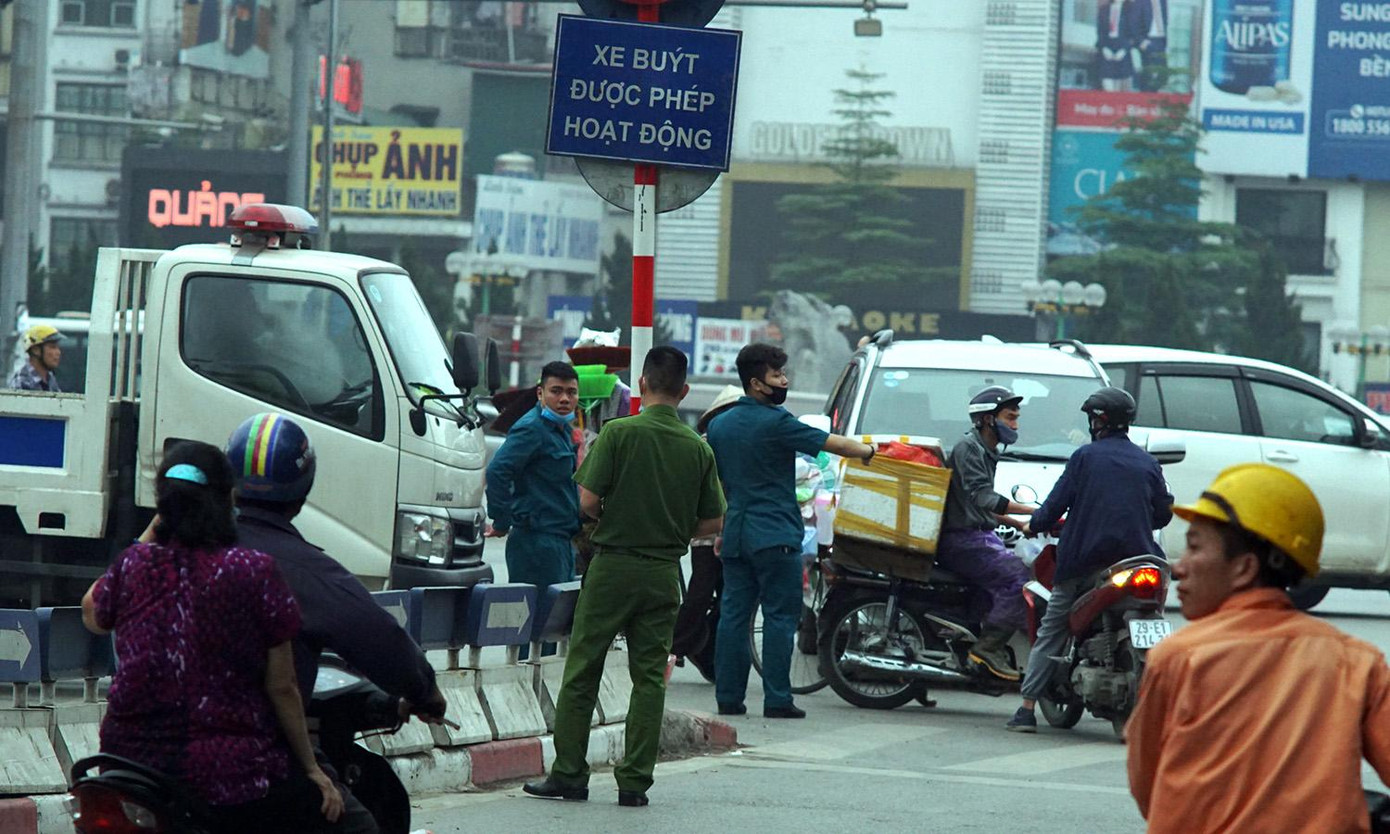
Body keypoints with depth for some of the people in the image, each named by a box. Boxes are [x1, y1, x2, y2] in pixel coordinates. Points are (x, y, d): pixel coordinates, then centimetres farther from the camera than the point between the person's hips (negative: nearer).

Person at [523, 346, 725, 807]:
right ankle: (634, 782, 3)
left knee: (581, 672, 5)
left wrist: (614, 519, 9)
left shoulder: (618, 433, -9)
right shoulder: (697, 448, 1)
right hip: (664, 573, 3)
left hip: (613, 566, -3)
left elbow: (587, 501, -12)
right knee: (649, 677, 7)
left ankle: (569, 774, 5)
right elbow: (713, 522, 4)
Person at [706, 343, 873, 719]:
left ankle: (728, 698, 6)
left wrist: (719, 532, 24)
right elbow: (833, 444, -10)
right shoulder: (776, 422, -11)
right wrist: (870, 451, 7)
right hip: (775, 537, -7)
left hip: (735, 535, 7)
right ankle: (777, 699, -6)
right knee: (780, 617, -3)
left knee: (733, 615, 7)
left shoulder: (719, 425, 11)